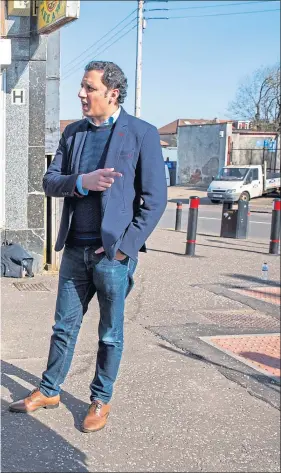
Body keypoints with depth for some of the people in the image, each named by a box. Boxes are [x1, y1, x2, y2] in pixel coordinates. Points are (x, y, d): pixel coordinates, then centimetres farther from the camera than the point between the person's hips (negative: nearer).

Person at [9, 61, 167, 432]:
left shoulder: (142, 134, -6)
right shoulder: (73, 133, 9)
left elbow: (155, 199, -8)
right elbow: (50, 182, 7)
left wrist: (125, 247, -13)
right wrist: (81, 181, -15)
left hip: (113, 252, -4)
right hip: (75, 249, 4)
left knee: (110, 334, 10)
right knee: (65, 326, 16)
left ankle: (101, 400, 28)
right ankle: (49, 391, 33)